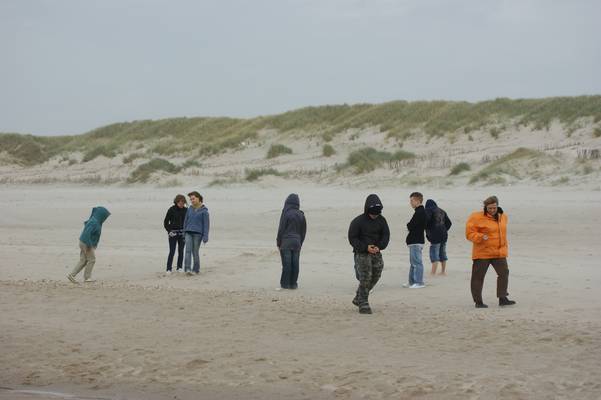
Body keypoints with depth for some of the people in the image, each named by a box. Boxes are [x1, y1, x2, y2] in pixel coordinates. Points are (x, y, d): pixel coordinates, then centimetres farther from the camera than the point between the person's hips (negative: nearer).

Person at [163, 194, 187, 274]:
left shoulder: (185, 210, 4)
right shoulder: (171, 210, -4)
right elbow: (165, 222, 1)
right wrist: (169, 231, -8)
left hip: (182, 233, 3)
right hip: (173, 233, -3)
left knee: (181, 251, 4)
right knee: (172, 252, -7)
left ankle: (179, 268, 12)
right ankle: (168, 269, -4)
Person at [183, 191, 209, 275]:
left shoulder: (204, 210, -3)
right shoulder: (189, 209, 9)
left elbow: (206, 224, -5)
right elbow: (186, 221, 16)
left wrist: (205, 237, -11)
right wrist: (184, 234, 16)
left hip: (198, 233, -3)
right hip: (188, 233, 3)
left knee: (195, 252, 1)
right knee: (188, 250, -11)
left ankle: (196, 270, 14)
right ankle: (187, 269, -20)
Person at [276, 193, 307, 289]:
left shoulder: (286, 213, -10)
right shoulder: (301, 215, 6)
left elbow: (281, 229, -9)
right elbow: (303, 231, 12)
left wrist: (278, 242, 0)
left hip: (286, 242, -4)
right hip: (297, 242, 4)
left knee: (286, 263, -2)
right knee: (295, 263, 6)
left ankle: (285, 283, 1)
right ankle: (293, 283, 8)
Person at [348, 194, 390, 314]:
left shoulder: (381, 220, 3)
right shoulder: (358, 221, -11)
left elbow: (386, 235, 4)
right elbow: (352, 238, -11)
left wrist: (379, 246, -15)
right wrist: (365, 247, -22)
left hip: (376, 253, 6)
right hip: (362, 253, -6)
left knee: (375, 276, 8)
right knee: (365, 277, -12)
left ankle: (358, 299, 26)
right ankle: (363, 304, -6)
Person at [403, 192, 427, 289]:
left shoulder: (419, 212, -17)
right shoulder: (421, 211, 16)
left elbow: (411, 226, -19)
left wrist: (408, 225, 0)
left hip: (416, 241, -11)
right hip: (415, 241, 11)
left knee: (417, 262, -8)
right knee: (413, 262, 15)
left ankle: (419, 282, -5)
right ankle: (412, 282, 21)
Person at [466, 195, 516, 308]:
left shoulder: (503, 216, 9)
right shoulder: (477, 217, -12)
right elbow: (470, 233, -13)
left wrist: (504, 247, 22)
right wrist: (481, 237, -28)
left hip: (499, 253, 5)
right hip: (482, 253, -5)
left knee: (504, 273, 2)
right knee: (478, 276, 0)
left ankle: (502, 298, 10)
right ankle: (478, 301, 9)